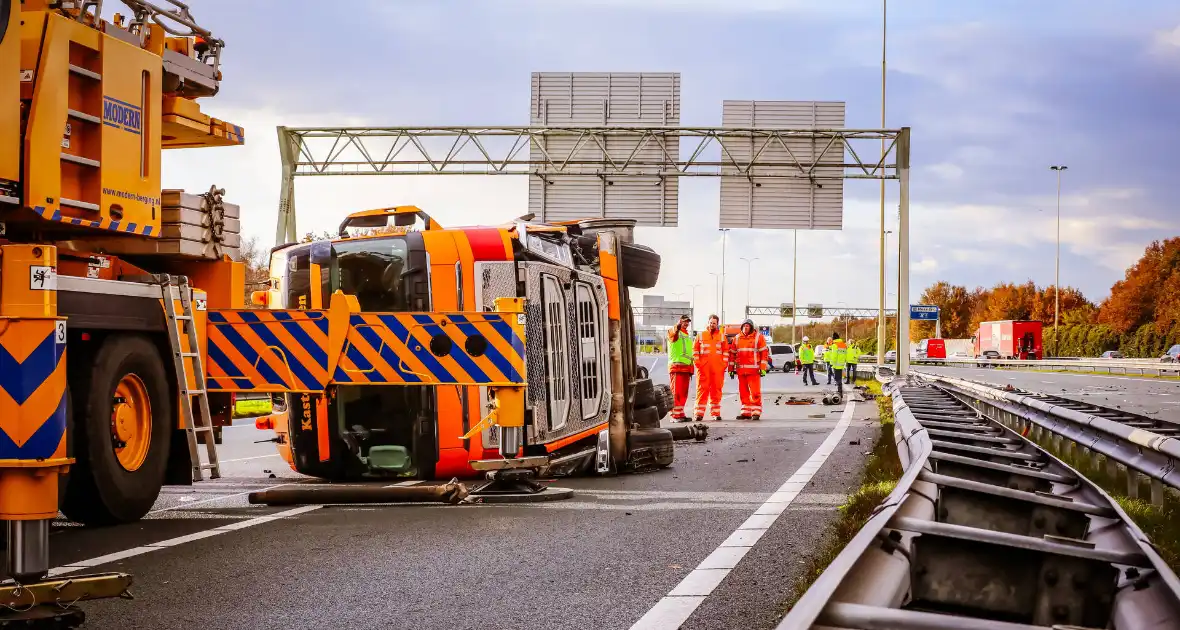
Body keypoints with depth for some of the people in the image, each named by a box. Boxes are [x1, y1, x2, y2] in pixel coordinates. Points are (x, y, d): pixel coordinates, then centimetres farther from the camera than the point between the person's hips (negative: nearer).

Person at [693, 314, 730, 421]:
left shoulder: (722, 336, 13)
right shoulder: (701, 335, 11)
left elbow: (726, 350, 11)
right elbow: (695, 349, 9)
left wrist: (725, 363, 1)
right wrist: (697, 362, -2)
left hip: (718, 368, 1)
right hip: (703, 368, -1)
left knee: (716, 389, 2)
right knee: (702, 389, -5)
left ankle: (715, 412, 8)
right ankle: (699, 413, -6)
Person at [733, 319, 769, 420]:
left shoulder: (758, 337, 0)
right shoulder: (737, 338, 12)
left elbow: (765, 353, -2)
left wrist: (763, 368, -8)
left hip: (754, 370, -5)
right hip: (741, 370, 5)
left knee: (755, 392, -7)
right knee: (743, 392, 7)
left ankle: (756, 412, -4)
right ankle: (746, 412, 13)